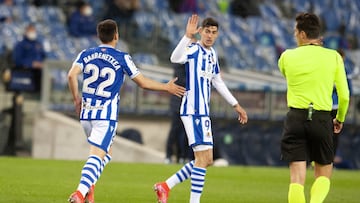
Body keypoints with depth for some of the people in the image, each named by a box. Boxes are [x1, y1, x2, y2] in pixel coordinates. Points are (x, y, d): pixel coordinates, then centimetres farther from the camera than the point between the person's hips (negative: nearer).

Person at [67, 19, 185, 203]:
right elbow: (143, 83, 0)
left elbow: (71, 75, -9)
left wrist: (76, 99, 4)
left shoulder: (86, 55, 5)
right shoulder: (122, 58, -5)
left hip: (86, 112, 5)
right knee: (97, 155, -11)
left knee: (106, 152, 24)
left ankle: (89, 187, 11)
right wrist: (167, 87, 14)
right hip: (107, 115, -5)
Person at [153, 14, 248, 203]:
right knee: (203, 157, -13)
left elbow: (218, 82, 27)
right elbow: (175, 58, -33)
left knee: (206, 160, 12)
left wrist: (235, 105, 30)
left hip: (203, 112, 9)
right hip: (193, 110, -9)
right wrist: (188, 36, -45)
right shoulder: (194, 50, -11)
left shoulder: (212, 54, 16)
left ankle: (165, 186, 19)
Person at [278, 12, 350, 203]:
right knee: (323, 174, 15)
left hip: (295, 117, 0)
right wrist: (340, 118, 21)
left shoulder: (287, 56, 3)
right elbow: (344, 95, 4)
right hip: (322, 119, 0)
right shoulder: (334, 57, 2)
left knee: (297, 176, -1)